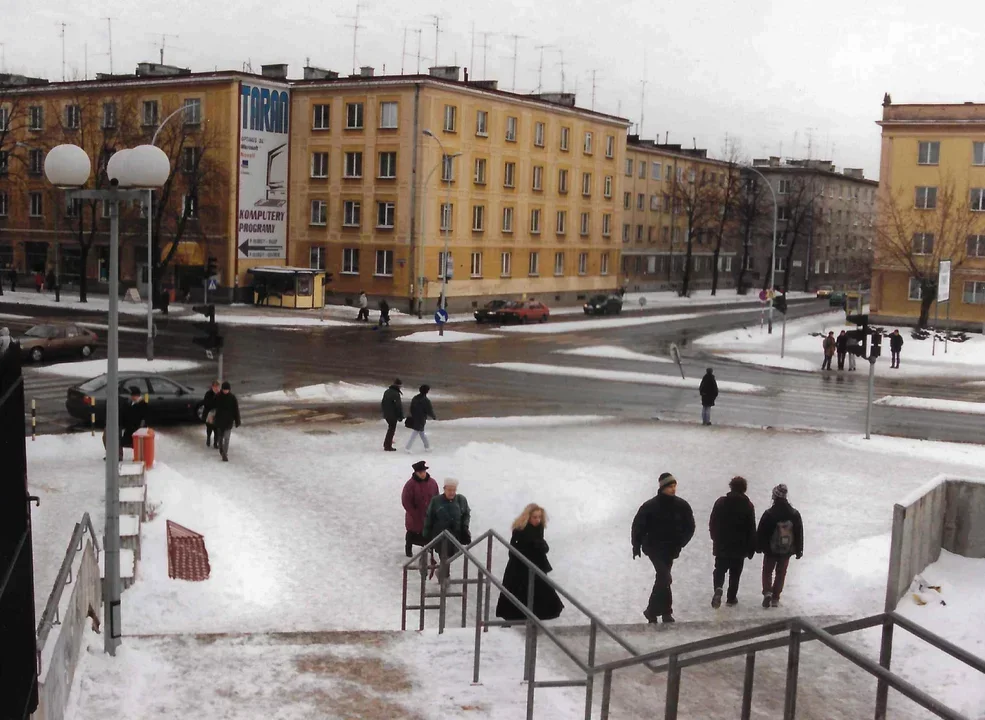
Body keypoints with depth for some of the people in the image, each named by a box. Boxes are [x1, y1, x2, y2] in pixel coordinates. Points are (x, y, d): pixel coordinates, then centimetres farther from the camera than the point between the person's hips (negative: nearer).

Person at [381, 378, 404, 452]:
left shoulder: (387, 392, 5)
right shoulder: (396, 394, -21)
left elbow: (382, 403, 15)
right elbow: (399, 406, -21)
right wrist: (400, 416, -11)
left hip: (386, 414, 8)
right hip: (393, 415, -8)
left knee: (390, 427, 24)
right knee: (391, 429, 3)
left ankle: (386, 443, 29)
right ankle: (388, 446, 8)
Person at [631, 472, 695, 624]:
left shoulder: (681, 506, -7)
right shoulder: (650, 506, -16)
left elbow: (689, 527, 1)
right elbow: (638, 525, -7)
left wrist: (680, 544, -9)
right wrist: (636, 546, -5)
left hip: (671, 548, 4)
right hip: (654, 547, -4)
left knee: (662, 578, 13)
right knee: (665, 578, -14)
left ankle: (652, 611, 27)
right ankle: (666, 611, -1)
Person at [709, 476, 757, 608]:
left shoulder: (720, 502, -5)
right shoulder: (748, 506, -9)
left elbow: (712, 523, 2)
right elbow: (751, 530, -6)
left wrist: (716, 539, 18)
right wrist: (751, 549, 3)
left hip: (721, 545, 1)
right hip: (739, 547, -1)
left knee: (720, 569, 12)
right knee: (735, 573, 13)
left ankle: (718, 589, -13)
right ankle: (731, 597, 18)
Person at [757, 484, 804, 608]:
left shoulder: (769, 514, -17)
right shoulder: (794, 514, -7)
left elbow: (761, 532, -10)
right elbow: (799, 533, 1)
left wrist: (759, 546, 6)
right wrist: (799, 550, 11)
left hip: (771, 550, -2)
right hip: (787, 550, 2)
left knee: (767, 571, 16)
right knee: (781, 573, 16)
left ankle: (767, 592, -5)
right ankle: (775, 598, 19)